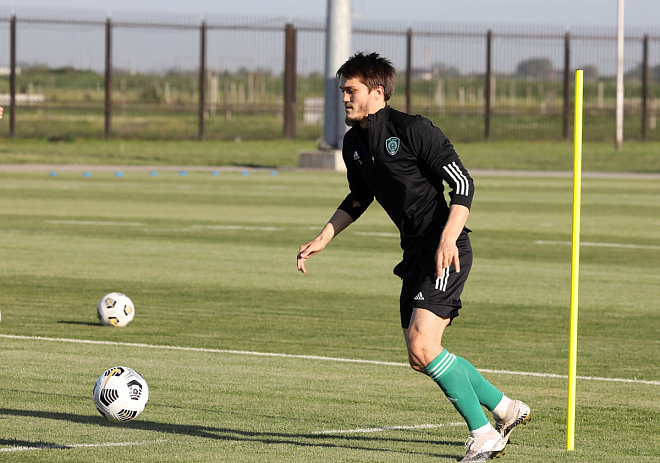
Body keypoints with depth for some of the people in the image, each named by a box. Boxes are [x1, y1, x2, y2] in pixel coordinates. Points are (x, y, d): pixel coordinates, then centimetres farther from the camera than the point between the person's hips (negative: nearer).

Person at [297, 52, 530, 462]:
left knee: (422, 347, -20)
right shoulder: (354, 143, 11)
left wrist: (448, 239, -28)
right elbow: (358, 200, 29)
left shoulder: (413, 130, -14)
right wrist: (321, 240, 21)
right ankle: (506, 409, 27)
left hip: (446, 254, -9)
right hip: (416, 255, 9)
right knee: (423, 355, 11)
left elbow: (464, 185, -15)